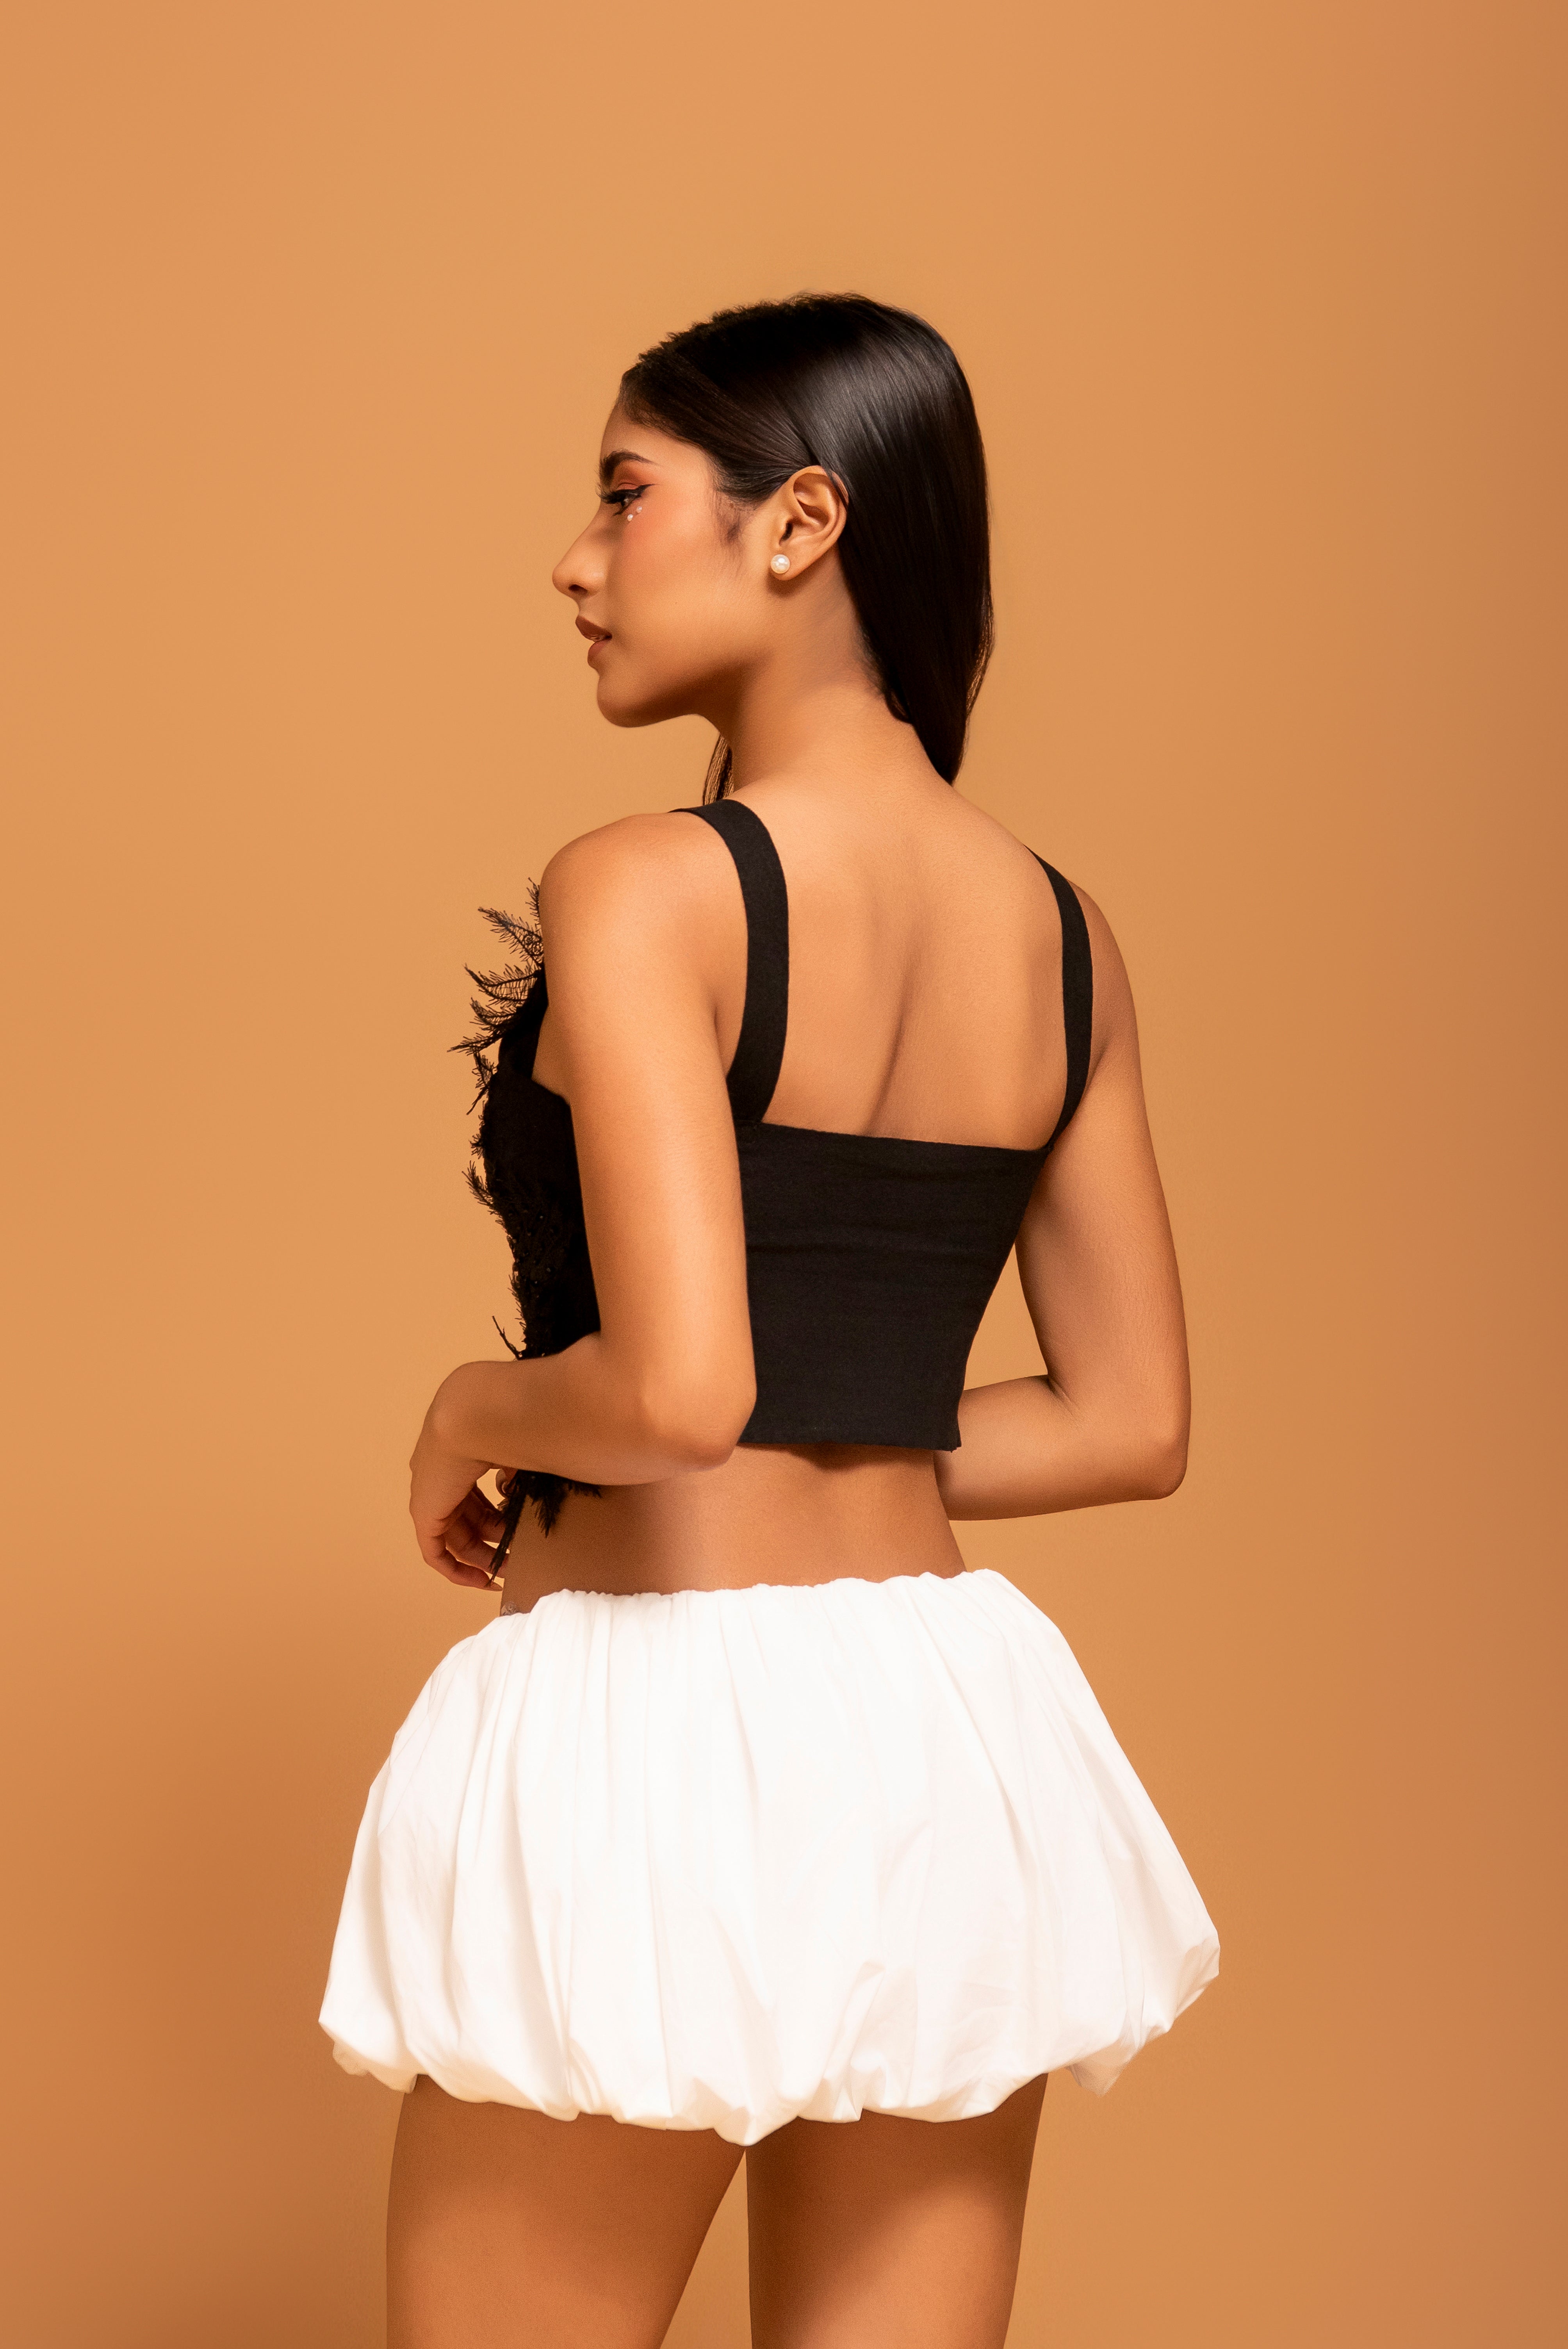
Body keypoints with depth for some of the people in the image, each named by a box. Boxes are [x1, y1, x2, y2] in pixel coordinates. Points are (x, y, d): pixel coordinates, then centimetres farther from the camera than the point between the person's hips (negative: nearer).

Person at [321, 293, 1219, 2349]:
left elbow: (675, 1389, -24)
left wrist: (475, 1416, -4)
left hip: (663, 1739, -6)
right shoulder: (1064, 935, 5)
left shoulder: (647, 890, -14)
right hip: (951, 1726, 6)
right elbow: (1131, 1424, 9)